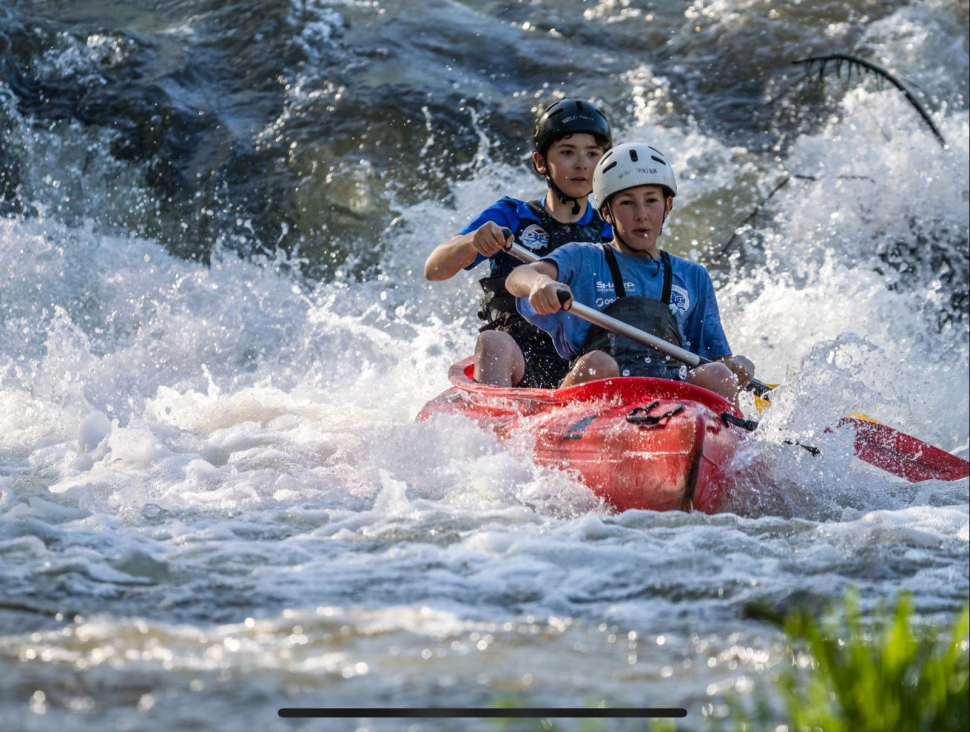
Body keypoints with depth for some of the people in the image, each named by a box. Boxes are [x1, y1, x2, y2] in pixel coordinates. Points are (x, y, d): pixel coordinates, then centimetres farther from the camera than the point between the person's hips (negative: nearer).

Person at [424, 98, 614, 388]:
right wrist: (472, 242, -20)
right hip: (515, 364, 0)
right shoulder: (509, 217, 13)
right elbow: (433, 270, 1)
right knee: (493, 342, -32)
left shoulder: (612, 235, 16)